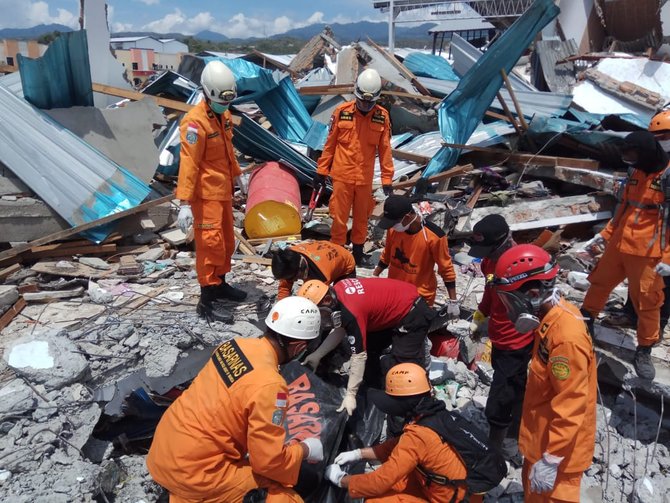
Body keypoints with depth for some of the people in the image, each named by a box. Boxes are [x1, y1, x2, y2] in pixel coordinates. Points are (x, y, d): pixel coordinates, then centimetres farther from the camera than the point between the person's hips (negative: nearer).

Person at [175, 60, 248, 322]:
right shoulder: (195, 121, -20)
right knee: (210, 243, -7)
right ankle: (206, 300, 1)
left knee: (227, 241, 18)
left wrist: (237, 176, 30)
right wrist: (184, 203, -27)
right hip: (206, 194, -9)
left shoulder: (224, 115, 8)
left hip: (223, 190, 9)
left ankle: (220, 284, 34)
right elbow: (188, 163, -24)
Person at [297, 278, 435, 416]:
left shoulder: (350, 312, -31)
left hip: (413, 314, -10)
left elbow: (359, 356, -26)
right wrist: (317, 355, 1)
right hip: (395, 308, 10)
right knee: (369, 350, 15)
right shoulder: (336, 291, -6)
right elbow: (340, 330, 5)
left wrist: (350, 395, -20)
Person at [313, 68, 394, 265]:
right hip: (342, 175, -1)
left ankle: (358, 247, 33)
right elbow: (330, 144, 2)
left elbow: (385, 149, 1)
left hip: (365, 177, 1)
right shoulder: (341, 112, -5)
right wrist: (322, 171, 4)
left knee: (362, 216, 14)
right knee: (339, 216, 4)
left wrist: (387, 178, 1)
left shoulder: (382, 116, -2)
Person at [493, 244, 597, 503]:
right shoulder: (553, 317, -3)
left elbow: (570, 408, -29)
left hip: (558, 445, -9)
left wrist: (551, 460, -22)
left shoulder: (566, 338, -33)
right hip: (543, 434, 9)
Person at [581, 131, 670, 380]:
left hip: (647, 253, -6)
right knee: (599, 283, 18)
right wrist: (605, 235, 16)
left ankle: (644, 350, 18)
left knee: (647, 302, 3)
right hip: (618, 246, 7)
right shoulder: (636, 173, 10)